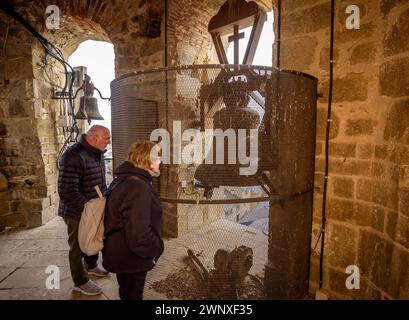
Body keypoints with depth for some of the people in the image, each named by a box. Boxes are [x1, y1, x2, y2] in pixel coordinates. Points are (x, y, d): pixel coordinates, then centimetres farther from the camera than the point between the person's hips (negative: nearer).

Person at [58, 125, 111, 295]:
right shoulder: (74, 156, -27)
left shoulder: (97, 153, 1)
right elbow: (67, 192, -30)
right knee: (79, 248, 12)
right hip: (78, 213, -8)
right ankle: (80, 282, 33)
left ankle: (91, 266, 52)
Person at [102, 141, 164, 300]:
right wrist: (156, 248, -16)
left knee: (127, 293, 29)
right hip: (131, 259, -9)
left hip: (121, 255, 9)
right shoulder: (138, 187, -30)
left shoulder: (124, 180, 4)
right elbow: (138, 233, -35)